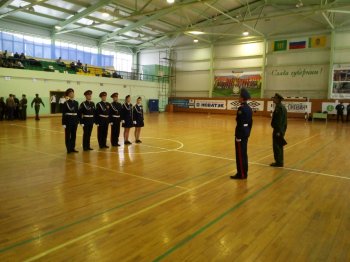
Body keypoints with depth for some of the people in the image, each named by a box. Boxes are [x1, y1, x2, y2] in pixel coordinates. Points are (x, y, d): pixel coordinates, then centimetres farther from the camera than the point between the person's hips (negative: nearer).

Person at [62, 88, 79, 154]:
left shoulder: (76, 102, 8)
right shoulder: (66, 103, -6)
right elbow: (63, 114, -8)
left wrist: (78, 121, 8)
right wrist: (63, 123, -12)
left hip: (75, 120, 5)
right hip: (68, 120, -5)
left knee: (74, 135, 10)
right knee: (68, 135, 3)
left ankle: (73, 148, 19)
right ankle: (68, 149, 10)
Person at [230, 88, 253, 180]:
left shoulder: (241, 109, -19)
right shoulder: (249, 108, 11)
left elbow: (240, 124, -22)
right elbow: (250, 123, 15)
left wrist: (238, 136, -19)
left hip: (241, 134, -10)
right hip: (246, 134, 10)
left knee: (240, 154, -1)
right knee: (244, 154, 15)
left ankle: (241, 174, 6)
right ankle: (244, 173, 23)